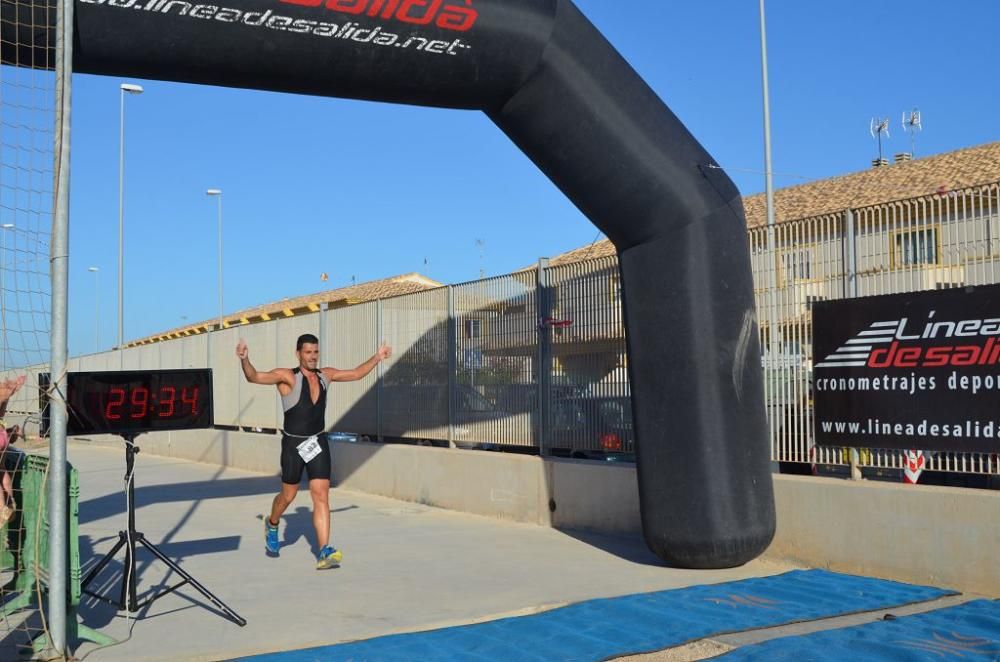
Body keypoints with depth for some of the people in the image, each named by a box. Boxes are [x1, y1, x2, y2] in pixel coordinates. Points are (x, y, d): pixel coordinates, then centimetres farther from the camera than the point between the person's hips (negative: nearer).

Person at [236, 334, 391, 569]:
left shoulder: (325, 375, 5)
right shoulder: (287, 377, -11)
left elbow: (356, 374, 19)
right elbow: (254, 377, -23)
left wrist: (377, 357, 15)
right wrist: (244, 360, -42)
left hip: (318, 443, 3)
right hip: (293, 444, -3)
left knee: (321, 496, -7)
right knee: (288, 495, 13)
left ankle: (324, 552, -10)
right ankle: (271, 525, 46)